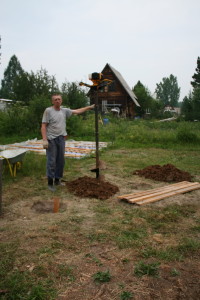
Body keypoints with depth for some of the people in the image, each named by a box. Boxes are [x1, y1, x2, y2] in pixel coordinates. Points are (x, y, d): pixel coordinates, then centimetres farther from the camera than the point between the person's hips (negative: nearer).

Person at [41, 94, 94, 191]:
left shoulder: (64, 111, 9)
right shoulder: (48, 111, -8)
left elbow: (77, 111, 16)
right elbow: (43, 126, -11)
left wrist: (89, 107, 14)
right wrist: (44, 140, -19)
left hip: (61, 139, 6)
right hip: (51, 139, -6)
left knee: (61, 161, 12)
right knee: (51, 161, -3)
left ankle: (57, 180, 25)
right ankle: (50, 183, 7)